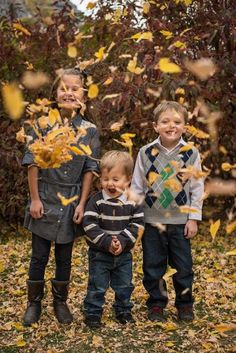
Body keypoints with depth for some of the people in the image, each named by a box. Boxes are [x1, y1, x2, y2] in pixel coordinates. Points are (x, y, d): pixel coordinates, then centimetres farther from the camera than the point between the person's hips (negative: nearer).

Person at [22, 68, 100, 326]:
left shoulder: (90, 131, -2)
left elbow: (89, 170, 0)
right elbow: (32, 162, -3)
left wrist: (82, 204, -4)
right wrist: (34, 198, -7)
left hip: (72, 200, 1)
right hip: (45, 197, -1)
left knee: (64, 256, 13)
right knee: (39, 255, 7)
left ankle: (60, 302, 30)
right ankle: (34, 302, 25)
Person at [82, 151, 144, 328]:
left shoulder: (133, 202, -7)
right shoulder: (96, 201, -13)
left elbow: (136, 225, -9)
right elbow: (89, 225, -18)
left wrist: (122, 241, -22)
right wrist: (106, 242, -25)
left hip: (124, 254, 3)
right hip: (99, 253, -2)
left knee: (124, 286, 16)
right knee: (97, 286, 5)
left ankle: (123, 311, 35)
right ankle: (92, 313, 21)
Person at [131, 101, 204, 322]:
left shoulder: (191, 153, -3)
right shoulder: (146, 153, -3)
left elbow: (197, 188, 1)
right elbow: (137, 186, 2)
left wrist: (194, 218, -2)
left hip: (181, 220, 0)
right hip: (152, 220, 0)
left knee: (183, 266, 10)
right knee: (153, 266, 9)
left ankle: (184, 303, 29)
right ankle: (156, 303, 27)